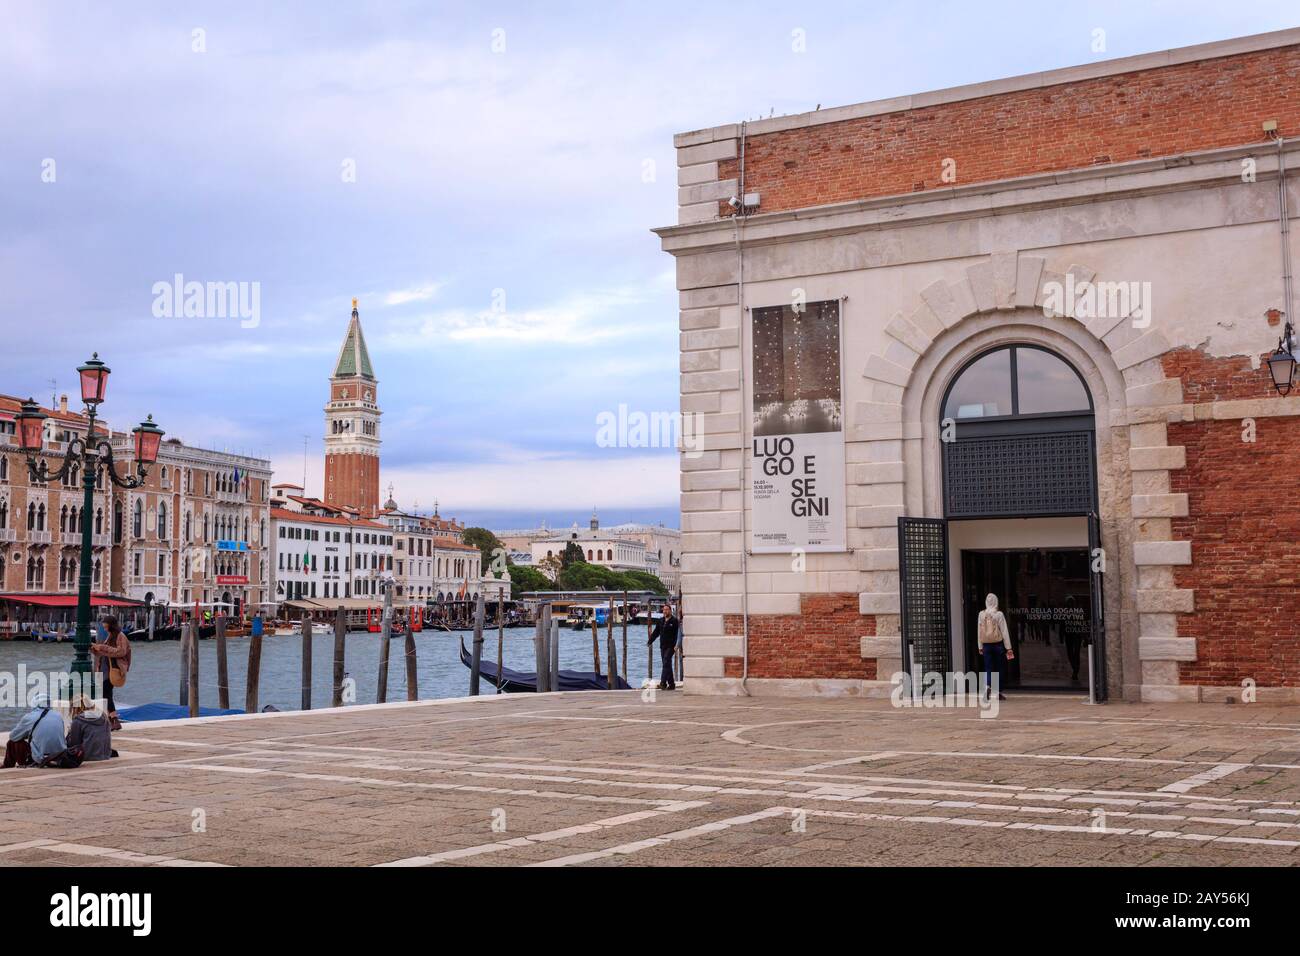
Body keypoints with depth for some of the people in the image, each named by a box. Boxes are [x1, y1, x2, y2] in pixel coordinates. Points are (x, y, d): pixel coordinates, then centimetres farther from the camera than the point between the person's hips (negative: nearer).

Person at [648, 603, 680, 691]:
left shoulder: (674, 621, -4)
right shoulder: (661, 621, 14)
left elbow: (678, 633, -9)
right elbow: (656, 632, 19)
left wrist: (676, 645, -17)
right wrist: (649, 642, 13)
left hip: (670, 646, -7)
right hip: (662, 646, 7)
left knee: (666, 663, -15)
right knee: (667, 665, 9)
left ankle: (663, 683, -20)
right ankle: (671, 684, 15)